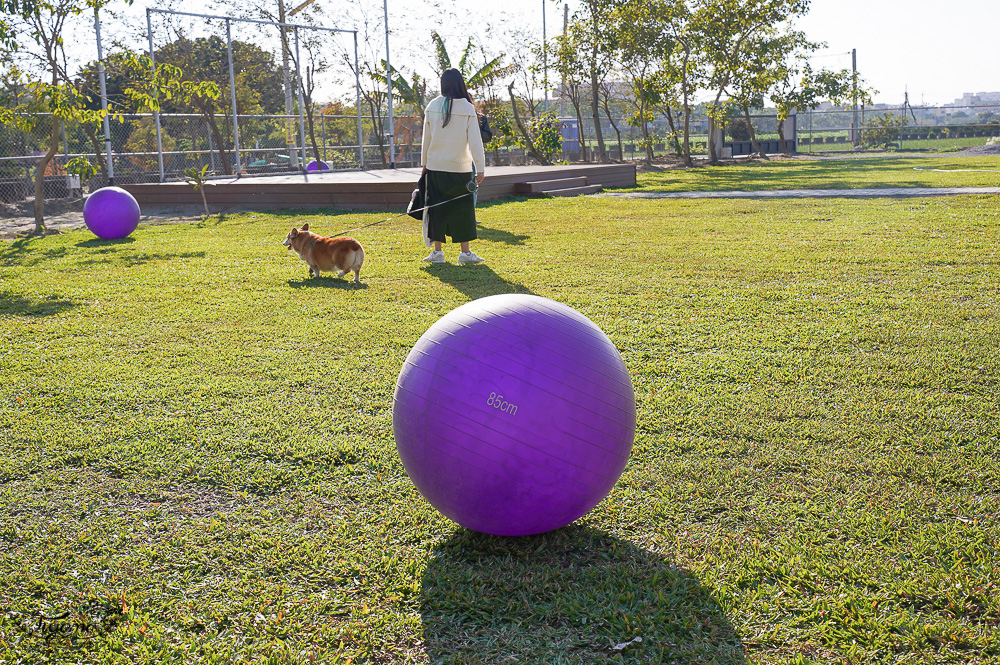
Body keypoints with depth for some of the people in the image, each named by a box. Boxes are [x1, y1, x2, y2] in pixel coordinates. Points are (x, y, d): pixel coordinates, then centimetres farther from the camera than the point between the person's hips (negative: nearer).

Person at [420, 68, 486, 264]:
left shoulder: (432, 107, -1)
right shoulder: (467, 108, -7)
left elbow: (426, 138, 5)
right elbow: (475, 141, -9)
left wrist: (424, 163, 16)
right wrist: (480, 168, -7)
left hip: (435, 166, 2)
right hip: (460, 167, -2)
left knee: (437, 207, 8)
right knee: (463, 208, 6)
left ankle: (438, 251, 10)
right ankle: (465, 252, 9)